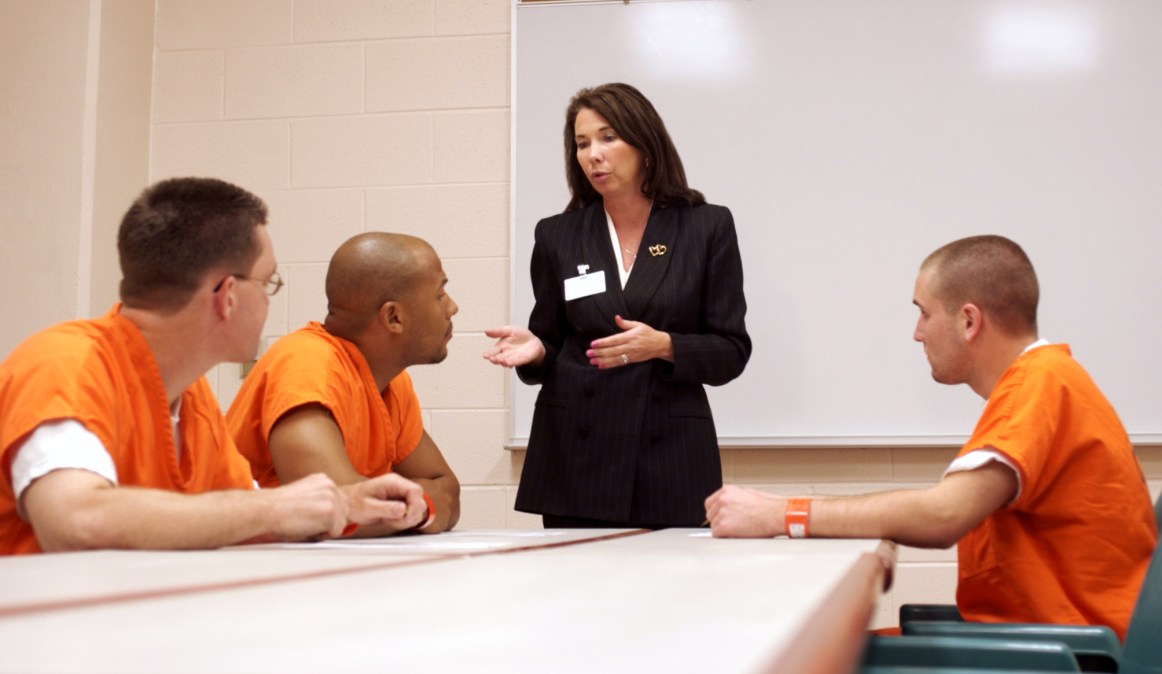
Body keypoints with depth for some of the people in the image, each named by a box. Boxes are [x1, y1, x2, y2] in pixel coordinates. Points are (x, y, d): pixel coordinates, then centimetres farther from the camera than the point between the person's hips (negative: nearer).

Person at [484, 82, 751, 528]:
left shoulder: (707, 227, 2)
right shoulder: (557, 234, 8)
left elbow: (732, 351, 1)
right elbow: (553, 347, 12)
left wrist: (664, 346, -17)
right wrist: (534, 350, -10)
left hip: (670, 457, -1)